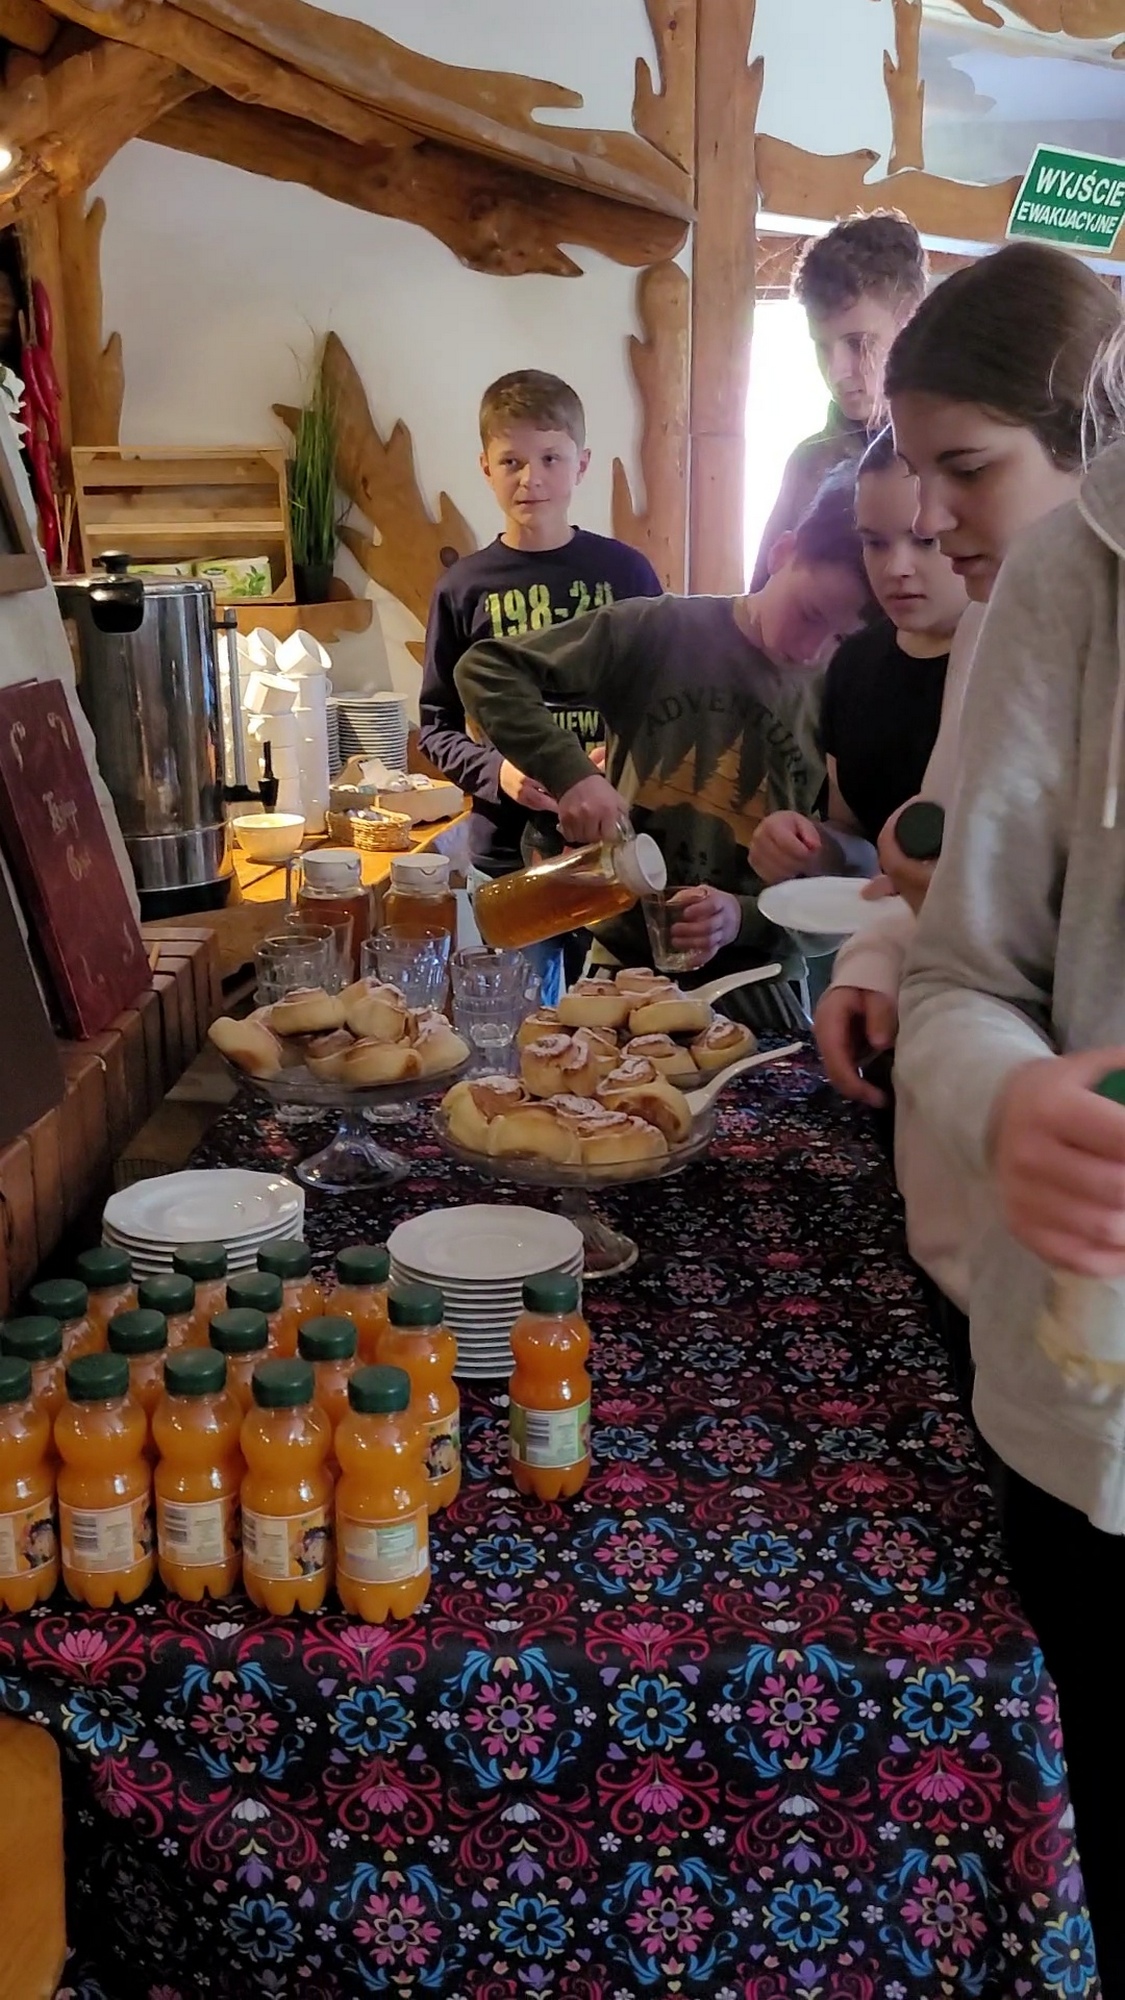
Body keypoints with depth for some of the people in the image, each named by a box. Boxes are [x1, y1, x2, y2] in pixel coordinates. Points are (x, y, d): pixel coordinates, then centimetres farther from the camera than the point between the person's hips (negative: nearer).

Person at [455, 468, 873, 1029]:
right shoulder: (661, 632, -6)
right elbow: (486, 669, -9)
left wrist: (746, 917, -19)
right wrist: (571, 772, -24)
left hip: (752, 982, 1)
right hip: (623, 962, -1)